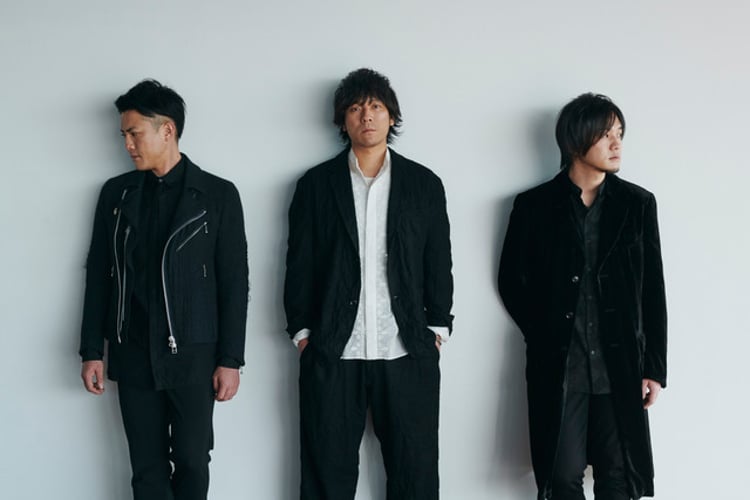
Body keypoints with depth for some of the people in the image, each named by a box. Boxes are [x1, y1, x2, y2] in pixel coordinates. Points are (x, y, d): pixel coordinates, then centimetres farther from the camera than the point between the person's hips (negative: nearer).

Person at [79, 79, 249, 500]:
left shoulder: (218, 195, -2)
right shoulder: (116, 192, 7)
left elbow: (234, 283, -3)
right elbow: (99, 275, 9)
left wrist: (230, 359, -6)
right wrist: (92, 351, 6)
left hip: (193, 354, -2)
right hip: (132, 354, 3)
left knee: (192, 461, 3)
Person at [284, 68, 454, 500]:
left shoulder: (424, 184, 8)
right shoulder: (316, 185, 6)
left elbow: (439, 264, 8)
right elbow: (300, 265, 5)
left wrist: (437, 329, 3)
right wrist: (302, 332, 1)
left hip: (407, 354, 1)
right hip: (332, 354, 0)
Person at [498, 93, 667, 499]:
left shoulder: (638, 203, 4)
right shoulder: (535, 206, 1)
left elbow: (653, 293, 4)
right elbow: (512, 281, 6)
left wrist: (654, 367, 2)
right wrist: (545, 337, -1)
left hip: (620, 369, 1)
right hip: (557, 368, -1)